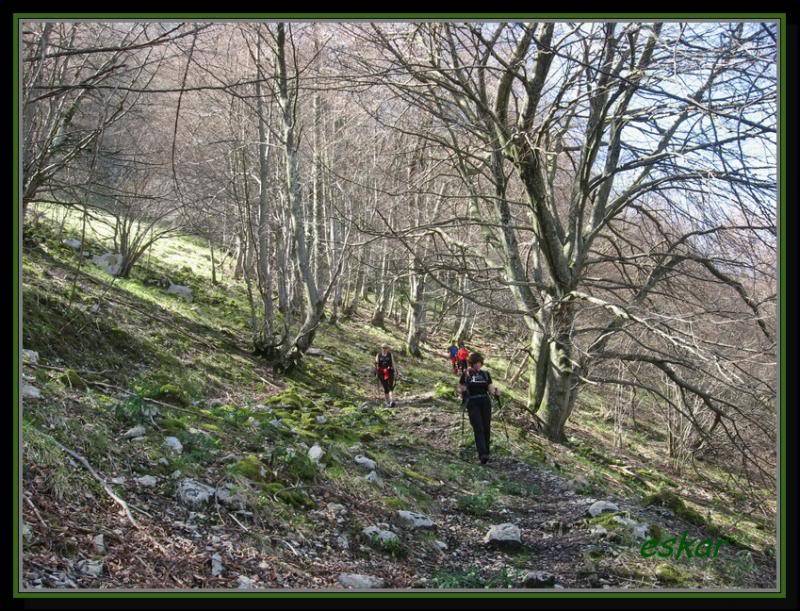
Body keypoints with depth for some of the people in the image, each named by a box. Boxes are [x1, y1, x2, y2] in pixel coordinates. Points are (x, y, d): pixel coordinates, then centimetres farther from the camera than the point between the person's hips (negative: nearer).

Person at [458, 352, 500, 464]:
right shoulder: (466, 374, 3)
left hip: (485, 402, 3)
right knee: (478, 428, -13)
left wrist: (495, 391, -12)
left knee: (486, 428, 2)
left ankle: (485, 452, 16)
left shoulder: (486, 374, 11)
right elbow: (459, 388, 9)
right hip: (472, 403, -3)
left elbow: (490, 388, 9)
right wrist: (462, 391, -13)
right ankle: (483, 454, -22)